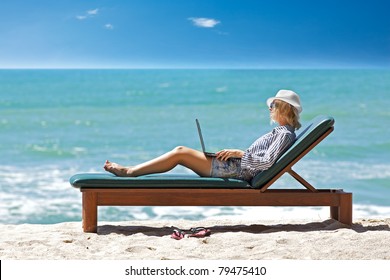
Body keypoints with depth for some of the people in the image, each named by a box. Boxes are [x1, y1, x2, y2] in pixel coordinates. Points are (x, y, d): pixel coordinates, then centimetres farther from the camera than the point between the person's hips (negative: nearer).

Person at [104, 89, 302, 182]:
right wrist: (233, 152, 10)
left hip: (235, 170, -10)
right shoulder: (281, 132, 19)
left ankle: (129, 172, -5)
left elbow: (267, 162, -24)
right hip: (236, 168, 10)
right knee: (180, 151, 8)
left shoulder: (285, 134, -10)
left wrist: (239, 153, -18)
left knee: (180, 153, -10)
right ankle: (130, 170, 6)